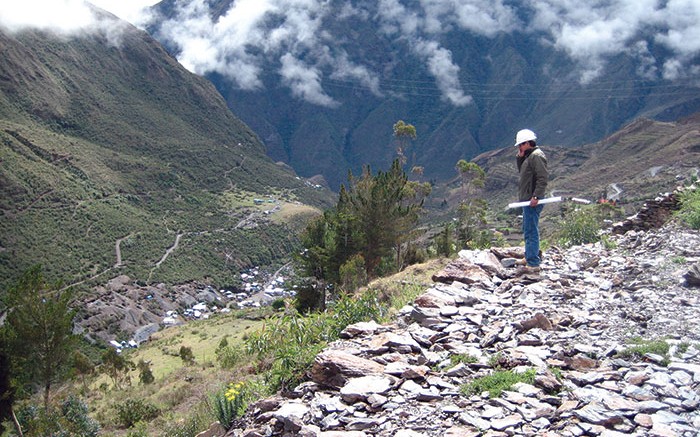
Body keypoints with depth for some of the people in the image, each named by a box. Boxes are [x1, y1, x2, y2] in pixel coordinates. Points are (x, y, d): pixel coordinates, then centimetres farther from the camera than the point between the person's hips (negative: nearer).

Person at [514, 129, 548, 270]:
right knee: (528, 230, 21)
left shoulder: (536, 156, -15)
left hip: (532, 201, -11)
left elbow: (543, 177, -21)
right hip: (528, 199, 11)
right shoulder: (529, 156, 17)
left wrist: (536, 196, -25)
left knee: (531, 231, -9)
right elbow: (522, 171, 23)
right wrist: (520, 158, 8)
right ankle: (531, 257, 34)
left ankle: (533, 263, -7)